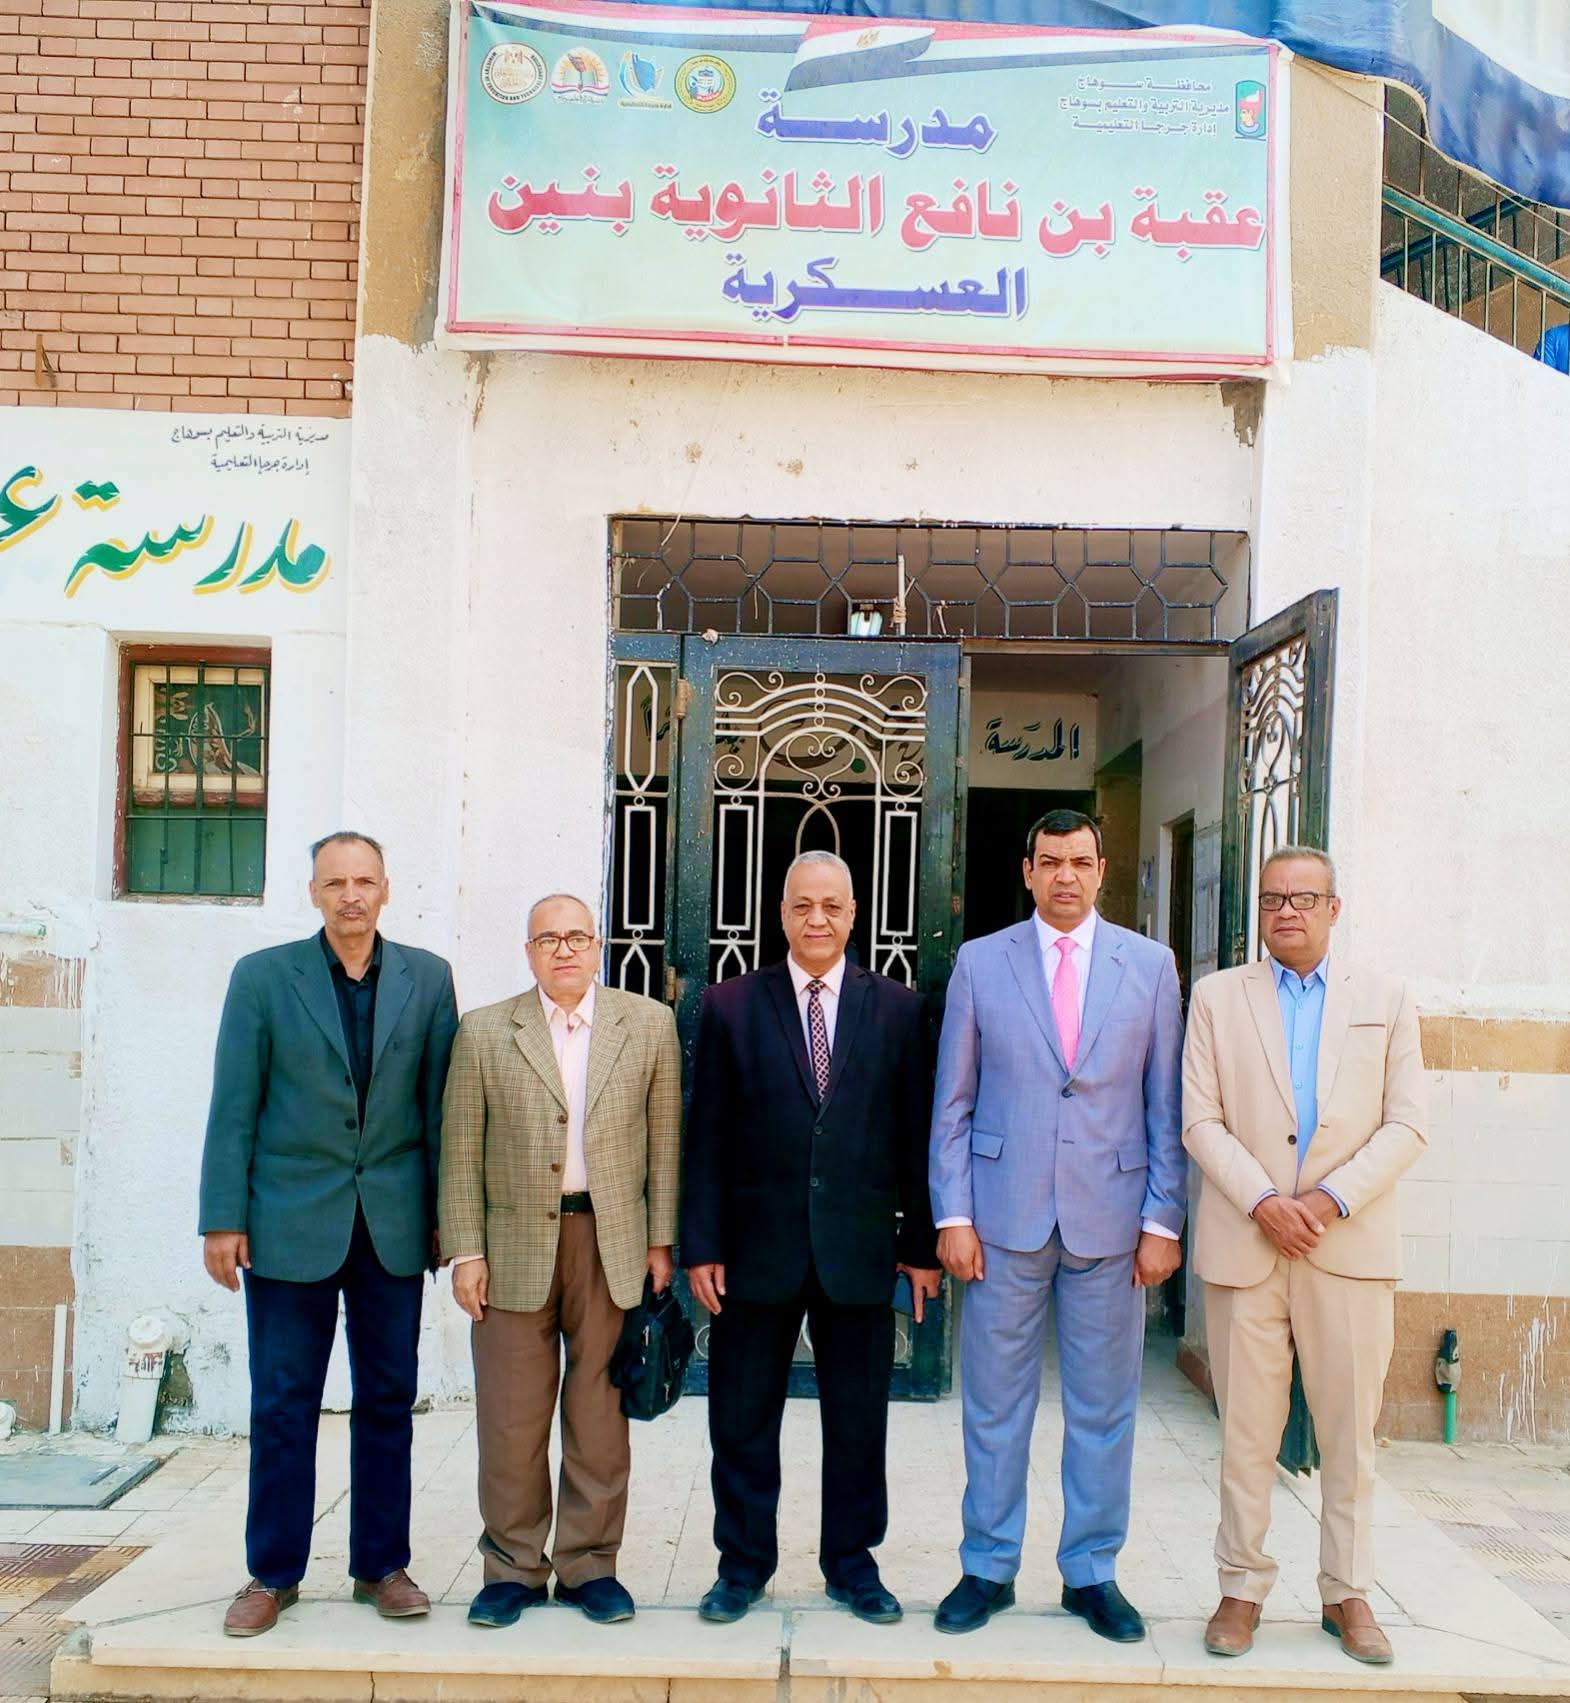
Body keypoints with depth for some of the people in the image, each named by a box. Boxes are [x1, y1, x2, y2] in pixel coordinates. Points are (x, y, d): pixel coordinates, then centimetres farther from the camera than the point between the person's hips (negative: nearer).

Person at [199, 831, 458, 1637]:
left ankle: (382, 1564, 24)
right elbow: (233, 1107, -2)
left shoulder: (427, 978, 2)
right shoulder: (262, 976, -1)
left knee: (387, 1399, 10)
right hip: (289, 1219, -1)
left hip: (393, 1222, 1)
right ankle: (273, 1573, 22)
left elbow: (440, 1102, 3)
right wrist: (222, 1219, -5)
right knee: (283, 1403, 7)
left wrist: (447, 1212, 2)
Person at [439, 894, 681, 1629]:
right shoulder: (483, 1032, 3)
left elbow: (664, 1140, 5)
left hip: (613, 1243, 0)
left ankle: (590, 1562, 23)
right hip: (516, 1246, 0)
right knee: (511, 1422, 6)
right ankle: (513, 1566, 23)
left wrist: (661, 1241, 1)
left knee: (600, 1416, 8)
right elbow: (461, 1152, 3)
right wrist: (465, 1252, -2)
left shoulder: (650, 1025, 4)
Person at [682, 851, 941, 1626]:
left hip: (860, 1246, 1)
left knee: (858, 1419, 12)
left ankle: (851, 1562, 30)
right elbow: (707, 1135, 0)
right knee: (743, 1418, 10)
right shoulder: (730, 1006, 1)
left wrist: (922, 1243, 2)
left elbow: (916, 1134, 4)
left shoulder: (899, 1009, 3)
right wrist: (701, 1244, -4)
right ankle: (743, 1563, 28)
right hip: (758, 1247, 0)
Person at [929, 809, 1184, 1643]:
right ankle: (988, 1568, 23)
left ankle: (1092, 1572, 26)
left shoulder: (1149, 964, 5)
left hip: (1109, 1218, 1)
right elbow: (953, 1102, 3)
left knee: (1104, 1408, 10)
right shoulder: (980, 962, 3)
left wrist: (1163, 1220, -2)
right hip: (1005, 1216, 0)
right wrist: (953, 1215, -3)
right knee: (994, 1404, 8)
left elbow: (1165, 1105, 4)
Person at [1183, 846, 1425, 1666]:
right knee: (1247, 1430, 6)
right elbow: (1200, 1119, 0)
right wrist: (1263, 1203, -12)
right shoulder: (1217, 996, 6)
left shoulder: (1385, 1000, 9)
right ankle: (1241, 1586, 19)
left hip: (1351, 1244, 1)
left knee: (1351, 1431, 7)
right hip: (1244, 1240, 0)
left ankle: (1347, 1592, 22)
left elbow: (1405, 1123, 2)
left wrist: (1333, 1198, -11)